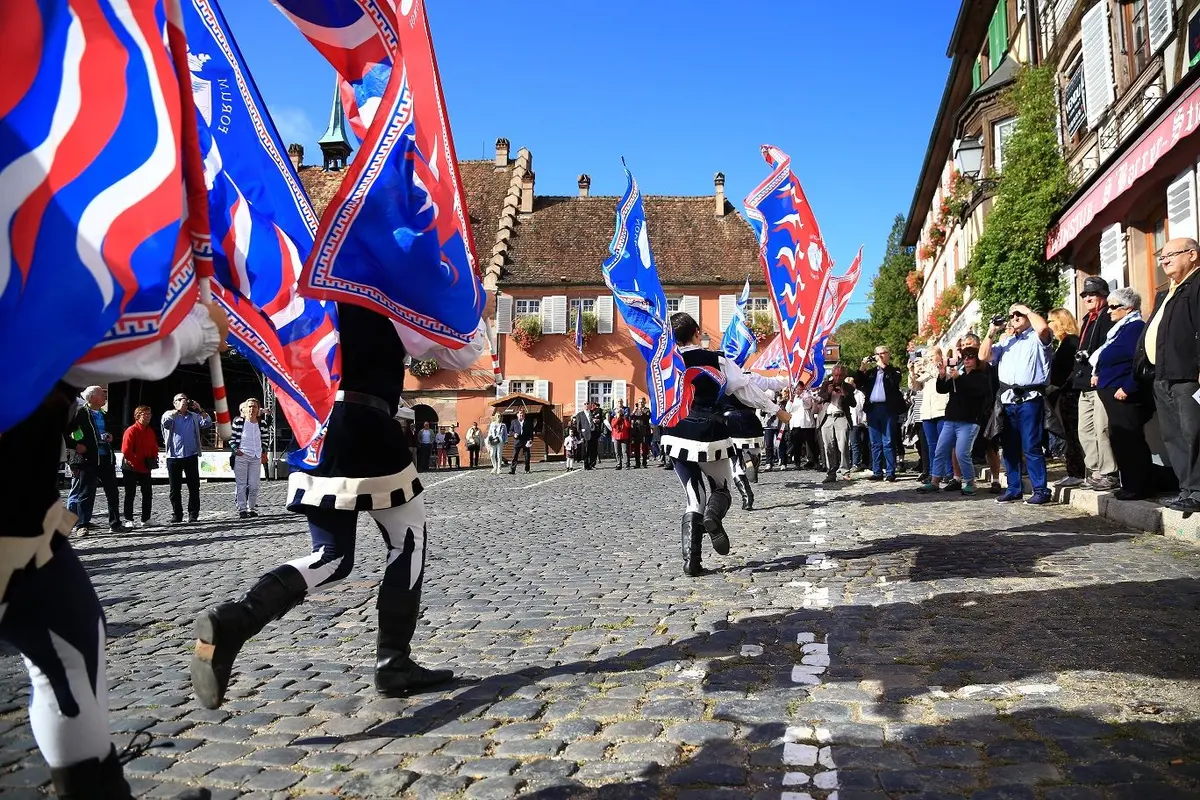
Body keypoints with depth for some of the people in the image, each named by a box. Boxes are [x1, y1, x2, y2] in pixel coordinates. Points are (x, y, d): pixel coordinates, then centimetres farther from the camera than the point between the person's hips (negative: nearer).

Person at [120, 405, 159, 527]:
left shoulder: (150, 431, 9)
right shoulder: (131, 430, -13)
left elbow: (154, 448, 16)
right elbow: (126, 451, -18)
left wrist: (153, 461, 0)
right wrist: (137, 463, -16)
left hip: (146, 469, 6)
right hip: (131, 468, -6)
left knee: (148, 494, 7)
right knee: (130, 494, 2)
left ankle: (146, 519, 16)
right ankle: (129, 520, 7)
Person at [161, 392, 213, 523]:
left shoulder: (194, 416, 13)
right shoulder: (170, 415, 7)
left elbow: (208, 423, -1)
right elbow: (165, 421, -15)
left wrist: (200, 410, -10)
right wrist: (178, 409, -14)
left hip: (191, 457, 1)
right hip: (174, 457, -1)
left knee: (194, 487, 0)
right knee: (175, 488, 4)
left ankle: (193, 514, 7)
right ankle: (177, 515, 12)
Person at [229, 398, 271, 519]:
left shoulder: (262, 423, 7)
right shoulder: (238, 422, 0)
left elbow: (265, 439, 16)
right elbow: (231, 438, 5)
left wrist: (264, 452, 9)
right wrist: (235, 449, -8)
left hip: (256, 457, 2)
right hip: (241, 456, -2)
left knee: (254, 485, 2)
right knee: (241, 484, -1)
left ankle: (252, 508, 13)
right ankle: (242, 509, 3)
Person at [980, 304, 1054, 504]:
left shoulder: (1037, 337, 4)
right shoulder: (1006, 342, 24)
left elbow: (1043, 327, -19)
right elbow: (983, 356, 16)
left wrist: (1027, 309, -4)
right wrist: (991, 332, 8)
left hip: (1029, 398, -7)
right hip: (1007, 399, 7)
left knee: (1031, 447, -10)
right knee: (1009, 447, 9)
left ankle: (1041, 490, -5)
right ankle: (1014, 489, 16)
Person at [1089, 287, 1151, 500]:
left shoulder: (1135, 327, -13)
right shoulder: (1121, 328, 19)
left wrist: (1127, 388, -23)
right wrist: (1098, 373, 14)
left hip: (1124, 396, -11)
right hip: (1113, 393, 11)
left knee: (1129, 441, -7)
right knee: (1120, 440, 13)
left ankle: (1137, 487, -2)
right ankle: (1129, 484, 20)